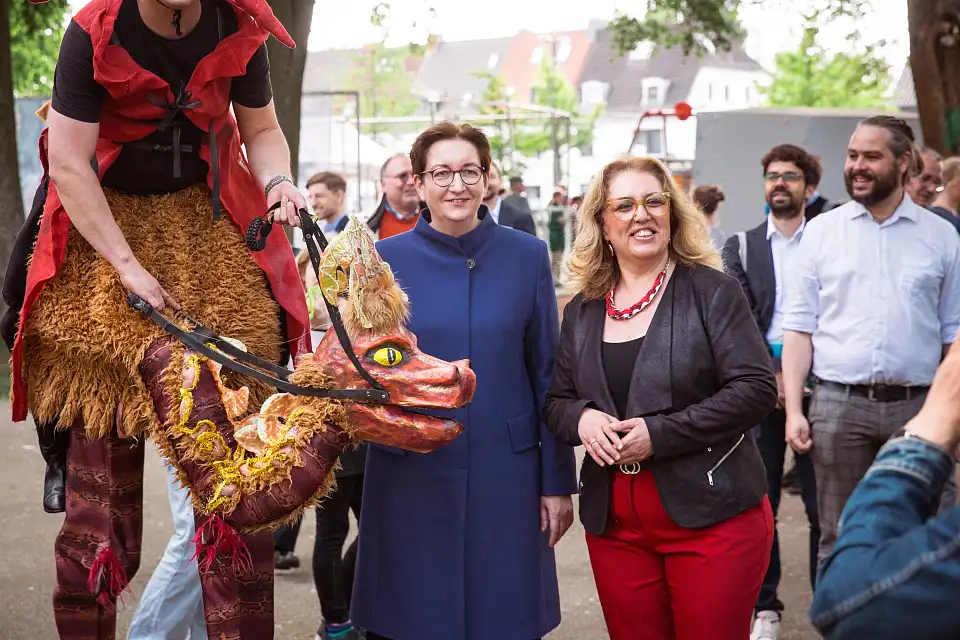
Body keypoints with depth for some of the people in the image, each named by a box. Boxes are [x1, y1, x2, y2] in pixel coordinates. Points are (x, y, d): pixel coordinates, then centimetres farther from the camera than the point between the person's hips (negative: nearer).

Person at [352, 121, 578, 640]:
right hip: (409, 480, 0)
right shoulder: (385, 260, 0)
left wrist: (558, 481, 2)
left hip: (504, 476, 0)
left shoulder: (527, 256, 1)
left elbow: (547, 376, 3)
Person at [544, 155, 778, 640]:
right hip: (614, 524, 4)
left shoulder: (712, 292, -5)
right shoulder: (583, 310, 9)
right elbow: (555, 401, 15)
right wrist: (581, 418, -10)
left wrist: (660, 434, -19)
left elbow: (756, 388, -12)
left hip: (712, 517, -4)